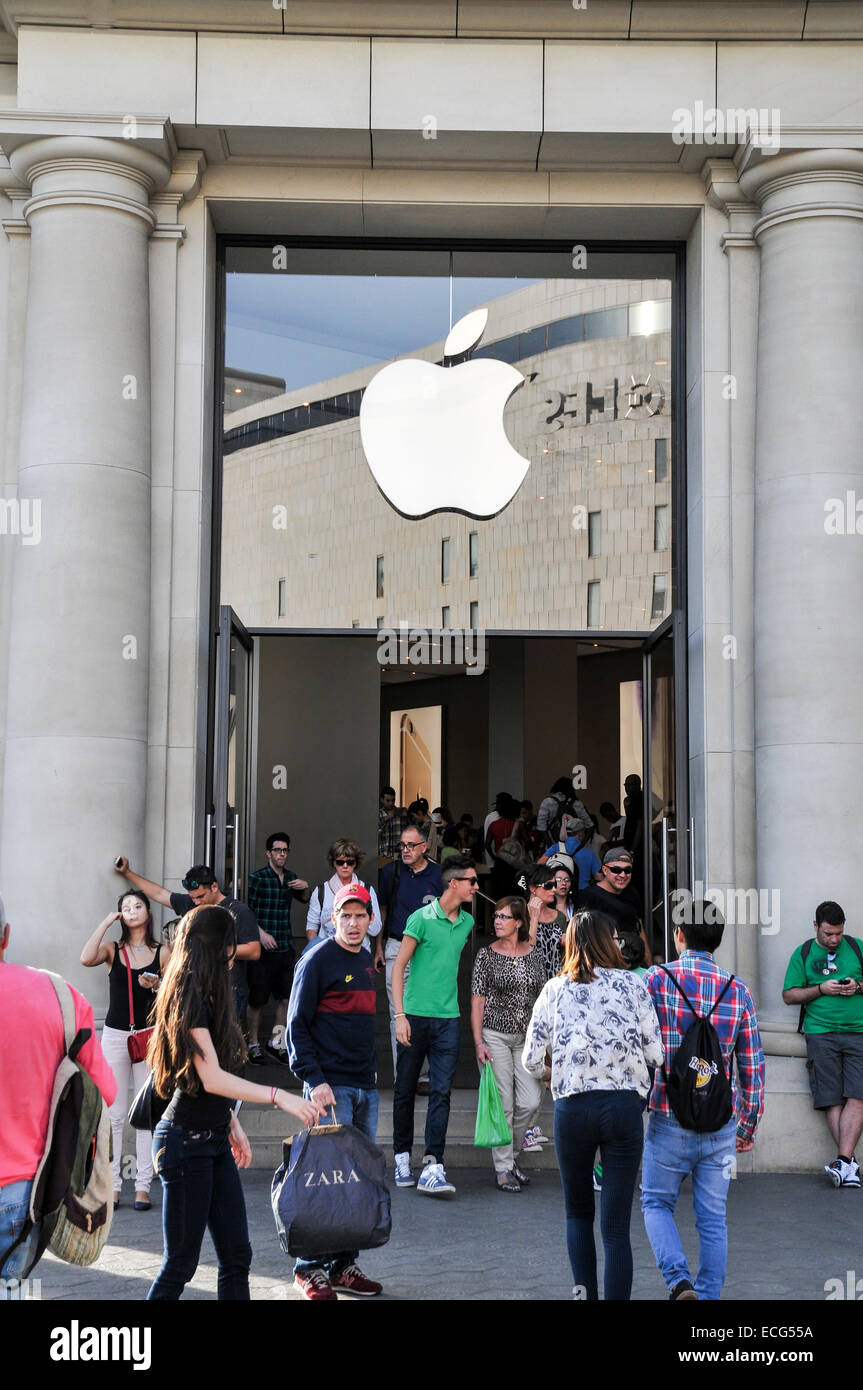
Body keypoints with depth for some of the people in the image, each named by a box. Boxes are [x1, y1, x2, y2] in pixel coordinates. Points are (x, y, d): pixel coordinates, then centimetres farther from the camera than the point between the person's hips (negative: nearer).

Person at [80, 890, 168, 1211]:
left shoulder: (162, 953, 6)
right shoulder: (113, 950, 4)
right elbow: (86, 959, -18)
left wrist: (157, 986, -11)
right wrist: (105, 923, -11)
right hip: (115, 1036, 0)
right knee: (114, 1114, 1)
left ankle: (143, 1185, 5)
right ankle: (112, 1184, 6)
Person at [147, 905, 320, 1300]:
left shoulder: (202, 997, 14)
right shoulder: (191, 999, -16)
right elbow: (212, 1079, -21)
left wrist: (232, 1123, 16)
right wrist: (279, 1097, -22)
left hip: (214, 1138, 10)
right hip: (187, 1141, -10)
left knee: (236, 1256, 7)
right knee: (181, 1263, -2)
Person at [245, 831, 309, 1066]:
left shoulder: (290, 877, 10)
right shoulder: (256, 877, -8)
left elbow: (303, 899, 30)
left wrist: (305, 887, 8)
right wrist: (261, 933, -21)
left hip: (286, 947, 5)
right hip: (262, 948, -5)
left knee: (285, 998, 6)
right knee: (257, 1000, 2)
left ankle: (276, 1042, 18)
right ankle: (254, 1044, 14)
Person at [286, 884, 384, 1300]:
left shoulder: (366, 961, 14)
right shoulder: (317, 960, -9)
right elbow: (297, 1026, -12)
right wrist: (315, 1080, -18)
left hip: (365, 1086, 8)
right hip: (330, 1086, -7)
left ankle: (344, 1264, 17)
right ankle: (310, 1269, 3)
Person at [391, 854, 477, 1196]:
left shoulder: (467, 922, 11)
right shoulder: (422, 918, -7)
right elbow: (398, 966, -6)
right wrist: (400, 1015, -12)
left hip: (448, 1018, 4)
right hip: (416, 1014, -4)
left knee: (441, 1092, -5)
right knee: (406, 1090, 7)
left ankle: (433, 1169, -8)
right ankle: (402, 1159, 21)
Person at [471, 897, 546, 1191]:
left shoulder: (534, 953, 6)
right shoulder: (486, 954, -2)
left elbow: (542, 997, 13)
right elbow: (477, 1001, -3)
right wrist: (479, 1041, -10)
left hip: (527, 1037, 3)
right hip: (495, 1035, -3)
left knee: (531, 1101, -4)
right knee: (502, 1104, -3)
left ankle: (509, 1155, 19)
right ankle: (503, 1169, 9)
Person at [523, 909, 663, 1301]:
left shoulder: (554, 989, 6)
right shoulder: (631, 985, 4)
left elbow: (531, 1060, 5)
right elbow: (655, 1054, 2)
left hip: (572, 1107, 1)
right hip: (624, 1104, 0)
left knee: (578, 1212, 20)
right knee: (616, 1225, 5)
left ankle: (584, 1289, 6)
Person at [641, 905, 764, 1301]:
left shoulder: (656, 980, -8)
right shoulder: (737, 991, 0)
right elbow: (752, 1067, 3)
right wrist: (748, 1126, 14)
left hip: (669, 1120, -2)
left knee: (657, 1203, 15)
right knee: (713, 1218, 12)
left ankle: (679, 1280, -4)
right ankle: (708, 1295, 14)